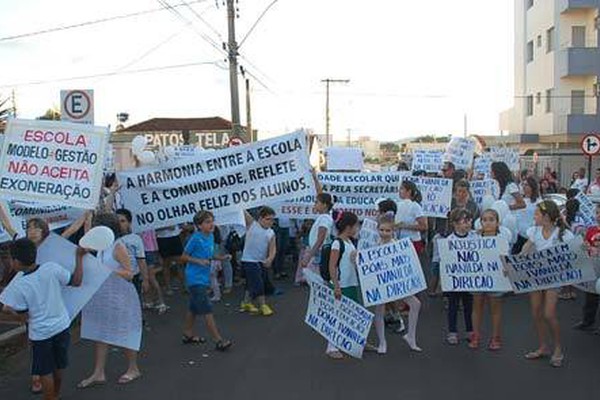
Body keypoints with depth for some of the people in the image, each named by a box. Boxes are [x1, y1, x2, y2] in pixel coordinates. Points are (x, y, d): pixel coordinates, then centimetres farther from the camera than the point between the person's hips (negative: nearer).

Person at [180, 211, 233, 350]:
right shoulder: (195, 238, -17)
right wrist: (199, 261, -23)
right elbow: (184, 257, -10)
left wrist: (222, 257, 3)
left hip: (204, 278, 8)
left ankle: (188, 335, 35)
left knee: (193, 307, 20)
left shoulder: (211, 237, 5)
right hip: (195, 279, -8)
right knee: (207, 310, -8)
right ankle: (218, 341, -6)